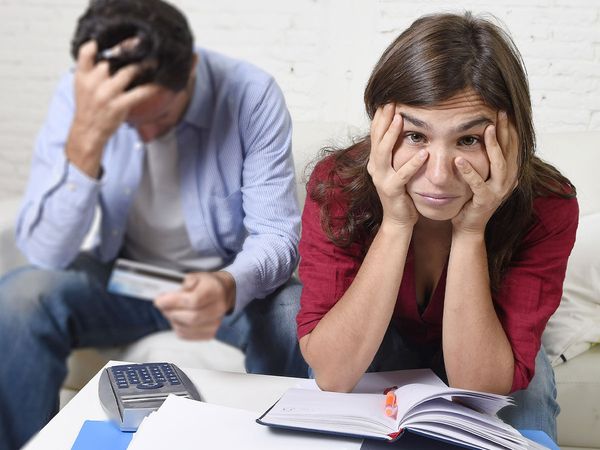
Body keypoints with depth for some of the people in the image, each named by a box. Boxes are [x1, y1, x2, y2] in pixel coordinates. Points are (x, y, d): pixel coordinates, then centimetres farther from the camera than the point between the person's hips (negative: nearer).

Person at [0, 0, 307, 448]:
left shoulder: (251, 94, -19)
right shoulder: (79, 95, -16)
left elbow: (277, 234, -16)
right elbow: (45, 253, -21)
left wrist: (228, 287, -40)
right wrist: (86, 138, -36)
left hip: (226, 279, -1)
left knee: (299, 321, -31)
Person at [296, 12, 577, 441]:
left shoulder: (546, 207, -28)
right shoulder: (337, 184, -27)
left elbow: (478, 387, -30)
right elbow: (332, 374, -32)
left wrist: (470, 232, -39)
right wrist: (395, 225, -39)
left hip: (487, 354, 1)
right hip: (377, 345, 0)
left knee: (526, 396, -28)